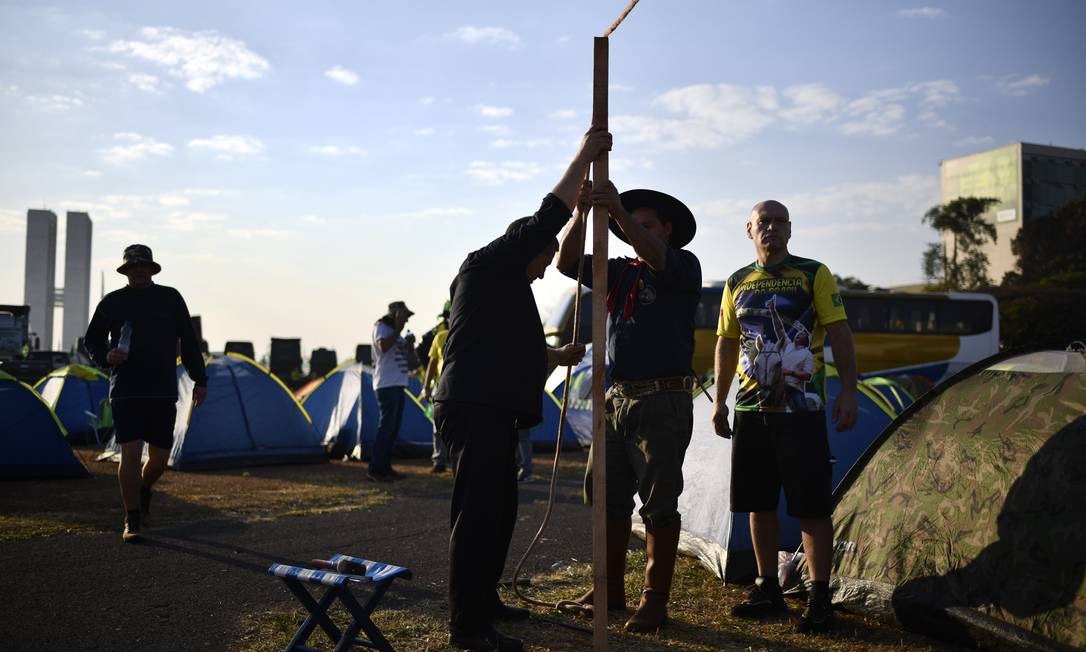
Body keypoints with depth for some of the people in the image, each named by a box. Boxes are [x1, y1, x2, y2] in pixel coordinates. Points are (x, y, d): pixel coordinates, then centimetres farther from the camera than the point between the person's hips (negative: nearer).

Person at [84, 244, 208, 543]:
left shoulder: (170, 298, 7)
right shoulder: (112, 302, 6)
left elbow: (189, 341, 9)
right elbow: (92, 340, 14)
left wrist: (200, 380, 6)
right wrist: (106, 357, -8)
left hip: (163, 392, 1)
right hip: (125, 392, -1)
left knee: (160, 456, 6)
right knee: (130, 454, -8)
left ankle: (144, 490, 38)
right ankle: (132, 521, 3)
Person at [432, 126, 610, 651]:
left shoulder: (502, 287, 26)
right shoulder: (486, 264, -4)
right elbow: (547, 220, -12)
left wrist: (556, 357, 24)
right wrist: (584, 156, -6)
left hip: (490, 411, 11)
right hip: (474, 410, -11)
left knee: (498, 510, 15)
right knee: (478, 514, -9)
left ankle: (482, 600, 27)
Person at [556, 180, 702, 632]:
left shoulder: (684, 267, -2)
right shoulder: (620, 271, 15)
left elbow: (657, 259, -25)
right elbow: (568, 262, 4)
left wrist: (619, 210, -35)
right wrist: (581, 211, -10)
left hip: (663, 402, -7)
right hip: (618, 398, 7)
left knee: (659, 502, -1)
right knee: (607, 496, 11)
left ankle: (655, 601, 9)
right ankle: (610, 590, 24)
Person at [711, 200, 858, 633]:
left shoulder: (814, 275, 0)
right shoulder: (737, 284, 12)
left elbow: (839, 335, -4)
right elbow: (726, 345, 17)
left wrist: (849, 391, -12)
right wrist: (719, 400, 13)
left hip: (801, 410, -4)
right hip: (751, 410, 5)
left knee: (812, 505, -3)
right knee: (759, 502, 9)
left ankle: (819, 598, 6)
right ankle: (767, 590, 20)